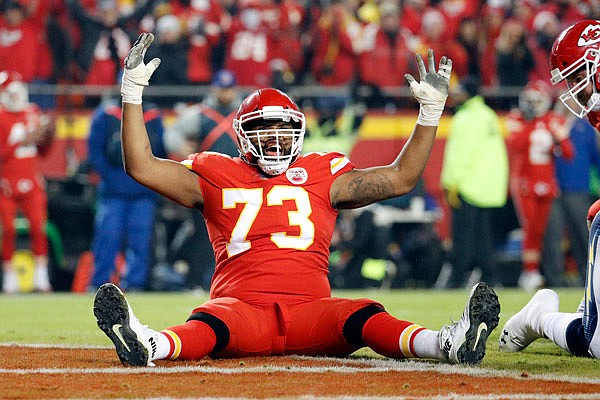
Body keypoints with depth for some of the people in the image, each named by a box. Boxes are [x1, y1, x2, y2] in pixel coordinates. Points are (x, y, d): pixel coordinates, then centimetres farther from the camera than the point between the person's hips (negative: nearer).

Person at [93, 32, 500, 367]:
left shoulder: (323, 175, 20)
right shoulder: (216, 176, 18)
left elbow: (401, 177, 20)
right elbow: (142, 167, 12)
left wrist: (431, 109, 14)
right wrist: (133, 91, 6)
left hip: (310, 313, 1)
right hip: (240, 306, -1)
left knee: (364, 318, -29)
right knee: (207, 324, -36)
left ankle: (448, 343, -55)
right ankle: (147, 346, -69)